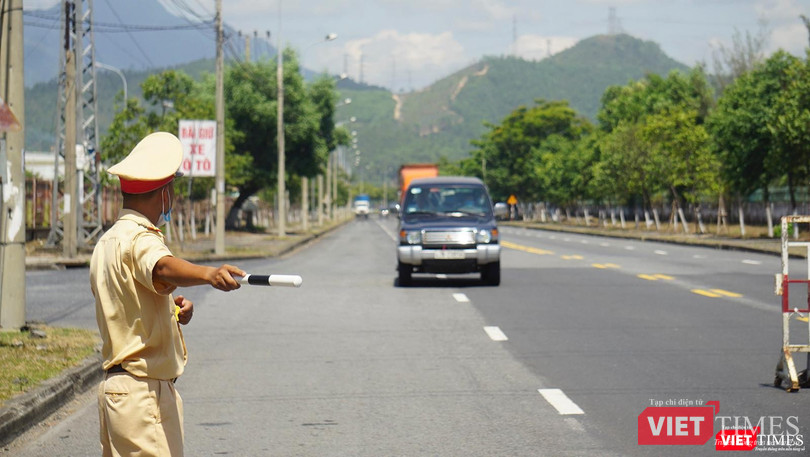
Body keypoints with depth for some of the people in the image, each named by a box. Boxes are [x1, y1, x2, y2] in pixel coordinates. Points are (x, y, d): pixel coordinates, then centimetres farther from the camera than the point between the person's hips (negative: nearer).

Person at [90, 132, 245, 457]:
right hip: (145, 390, -10)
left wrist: (170, 306, 9)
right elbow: (163, 268, -38)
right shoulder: (139, 238, -15)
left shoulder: (107, 241, 16)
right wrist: (209, 274, -56)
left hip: (114, 386, 10)